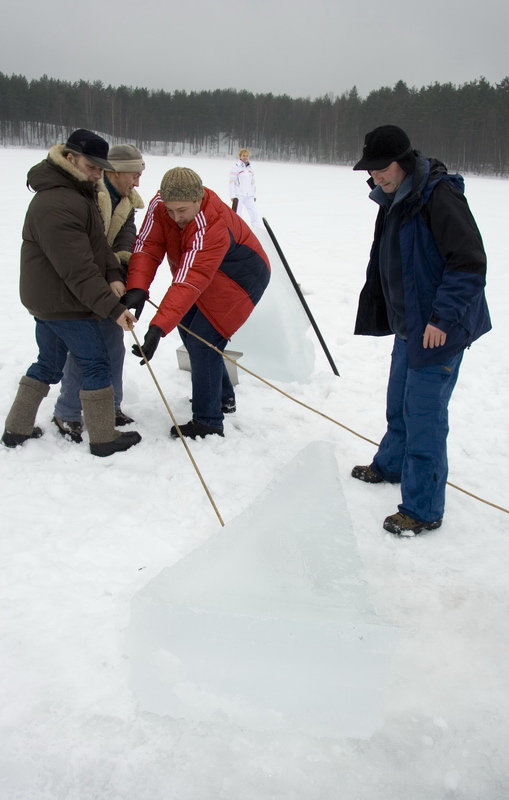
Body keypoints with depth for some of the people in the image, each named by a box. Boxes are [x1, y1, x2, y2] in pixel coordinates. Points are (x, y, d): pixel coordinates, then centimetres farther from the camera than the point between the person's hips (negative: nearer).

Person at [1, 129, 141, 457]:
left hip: (48, 298, 11)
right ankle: (104, 438, 10)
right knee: (96, 363, -1)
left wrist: (113, 276, -9)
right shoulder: (56, 206, -26)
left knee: (49, 363, 19)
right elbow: (78, 270, -30)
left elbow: (97, 241, 8)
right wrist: (112, 307, -30)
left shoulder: (78, 192, 10)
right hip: (63, 302, -10)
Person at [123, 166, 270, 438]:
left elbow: (189, 282, -46)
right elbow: (147, 247, -23)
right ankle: (223, 397, 33)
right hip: (207, 275, 9)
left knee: (202, 342, -16)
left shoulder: (212, 227, -38)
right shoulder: (160, 204, -18)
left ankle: (208, 423, -6)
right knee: (189, 332, 15)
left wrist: (158, 328, -53)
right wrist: (137, 289, -41)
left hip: (238, 280, -8)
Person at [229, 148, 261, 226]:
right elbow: (232, 182, -6)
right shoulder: (236, 167, -3)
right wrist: (233, 196, -11)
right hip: (238, 195, -5)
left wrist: (254, 195, 16)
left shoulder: (251, 168, 13)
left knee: (255, 213, -1)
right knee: (236, 215, -5)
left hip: (249, 196, 5)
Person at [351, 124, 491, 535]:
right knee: (399, 403, 23)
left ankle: (423, 509, 6)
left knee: (424, 413, -5)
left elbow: (470, 263, -23)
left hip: (439, 330, -9)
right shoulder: (394, 201, 10)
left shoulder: (439, 196, -20)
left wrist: (442, 317, -24)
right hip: (408, 325, 9)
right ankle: (392, 465, 45)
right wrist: (381, 313, 20)